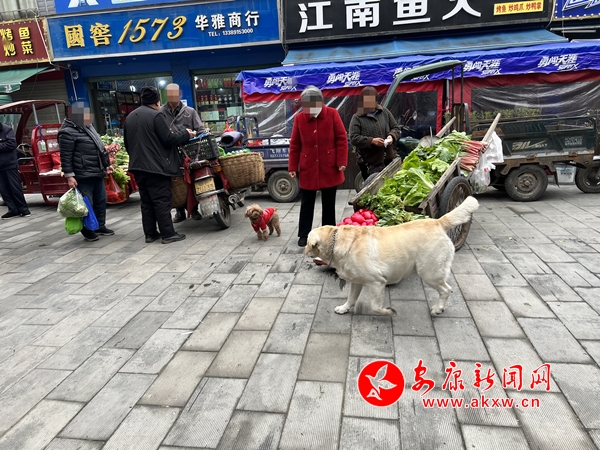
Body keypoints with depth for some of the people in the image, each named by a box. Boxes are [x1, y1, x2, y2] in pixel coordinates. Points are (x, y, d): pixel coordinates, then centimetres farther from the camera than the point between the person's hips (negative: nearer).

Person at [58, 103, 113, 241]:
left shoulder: (89, 128, 17)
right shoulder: (68, 132, -11)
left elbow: (99, 148, 25)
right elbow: (65, 157, -14)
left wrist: (107, 164, 24)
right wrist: (69, 176, -18)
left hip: (97, 173, 9)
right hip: (83, 176, -9)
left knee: (101, 201, 13)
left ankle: (100, 226, 25)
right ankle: (87, 230, 9)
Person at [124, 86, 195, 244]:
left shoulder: (130, 117, 14)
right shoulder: (156, 115, -10)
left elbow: (127, 143, 19)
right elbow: (168, 139, -12)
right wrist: (186, 134, 1)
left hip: (138, 166, 7)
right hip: (156, 166, -7)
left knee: (146, 201, 12)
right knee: (162, 201, -3)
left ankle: (150, 233, 16)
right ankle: (168, 234, 0)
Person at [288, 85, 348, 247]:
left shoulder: (332, 114, -3)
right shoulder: (299, 118, 0)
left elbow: (342, 138, -3)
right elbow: (294, 145, 2)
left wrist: (342, 161, -9)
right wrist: (293, 167, 0)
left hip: (329, 168, -1)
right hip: (307, 169, 1)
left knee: (329, 202, 11)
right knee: (307, 203, 9)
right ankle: (304, 234, 19)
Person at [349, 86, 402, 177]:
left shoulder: (385, 112, 11)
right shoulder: (357, 118, 0)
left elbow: (397, 128, 16)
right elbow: (353, 138, -9)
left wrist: (392, 136, -7)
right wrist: (371, 141, -19)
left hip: (390, 158, 4)